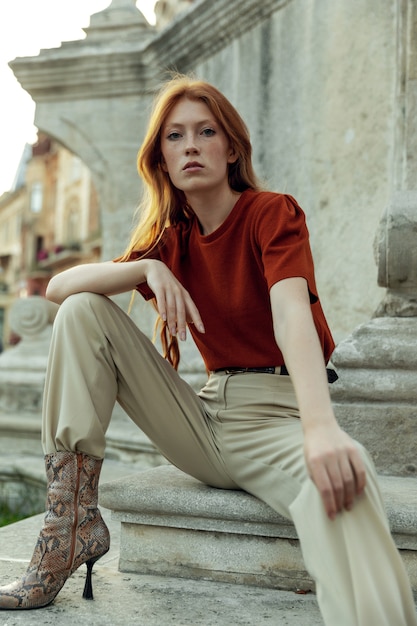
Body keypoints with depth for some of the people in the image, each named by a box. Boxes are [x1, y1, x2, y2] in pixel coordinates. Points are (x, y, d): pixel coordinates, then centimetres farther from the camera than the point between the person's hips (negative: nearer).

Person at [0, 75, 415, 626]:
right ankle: (73, 521, -12)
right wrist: (148, 269, -18)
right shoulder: (173, 239, 10)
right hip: (209, 415, 5)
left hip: (278, 413, -5)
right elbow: (57, 286, 1)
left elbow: (292, 315, -26)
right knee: (84, 312, -7)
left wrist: (321, 427, -44)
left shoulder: (273, 213, -5)